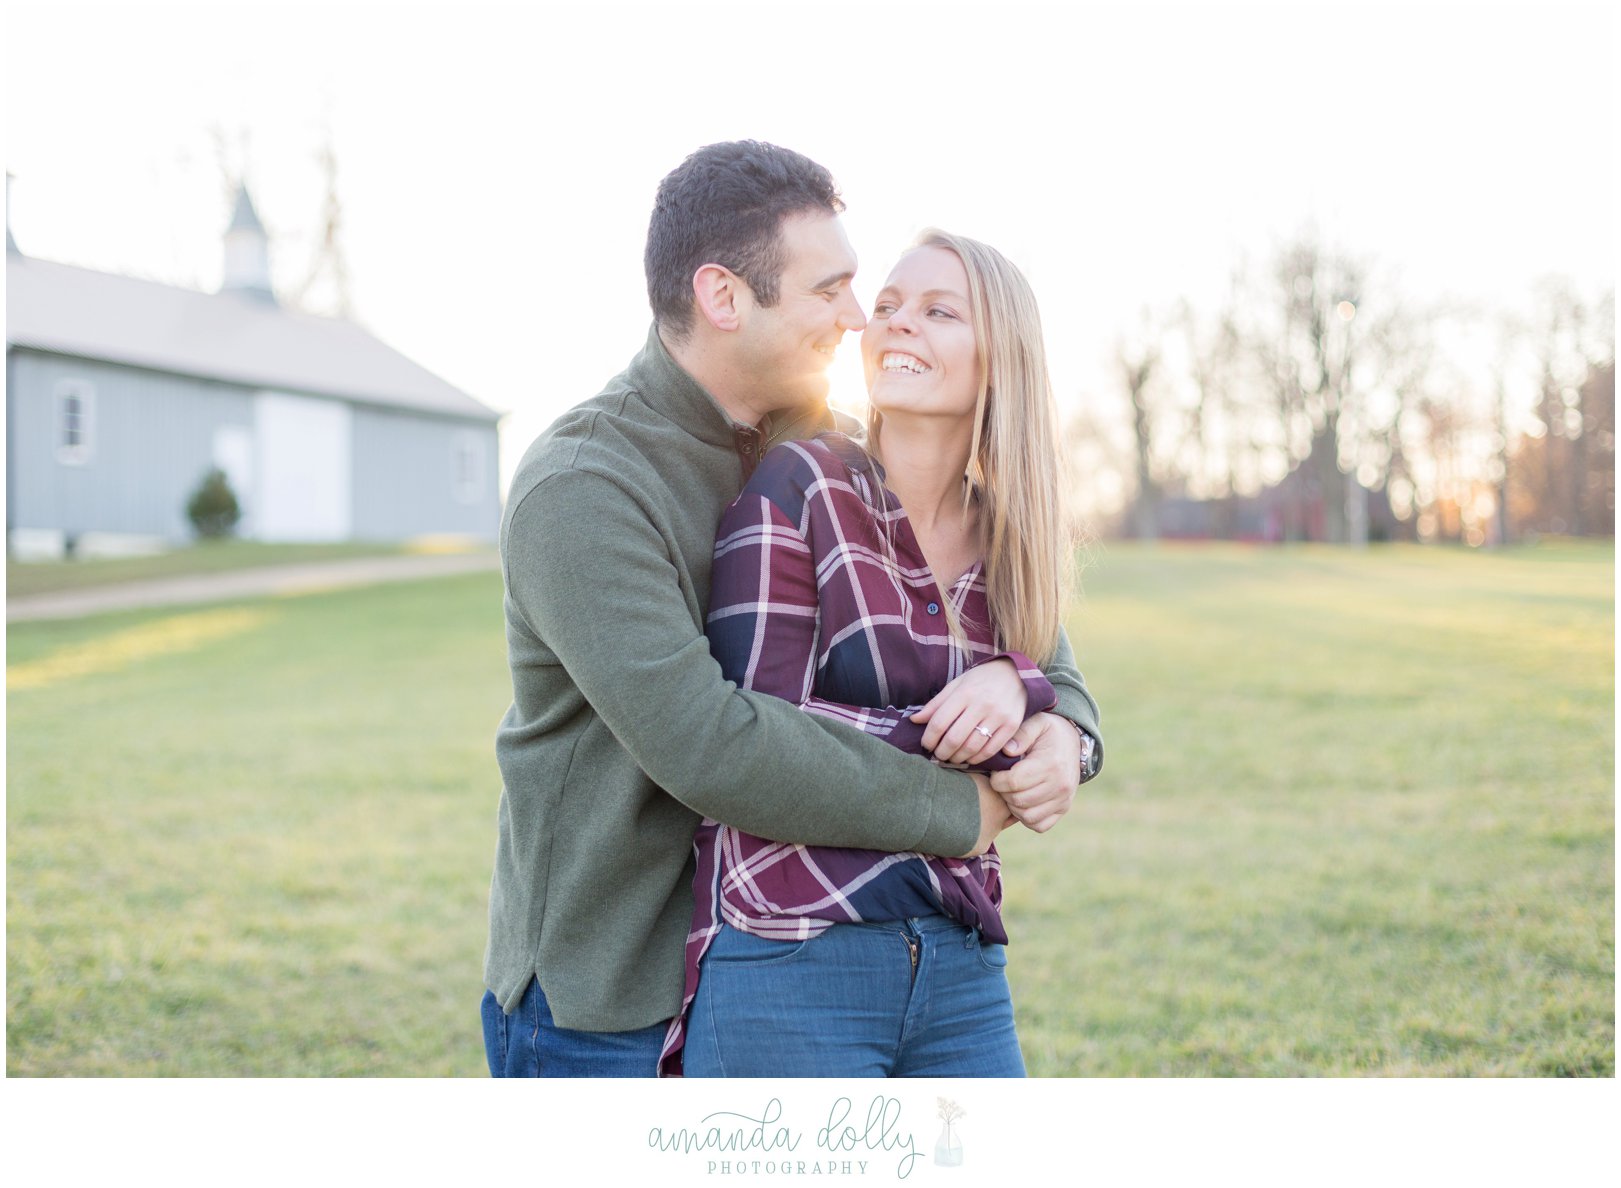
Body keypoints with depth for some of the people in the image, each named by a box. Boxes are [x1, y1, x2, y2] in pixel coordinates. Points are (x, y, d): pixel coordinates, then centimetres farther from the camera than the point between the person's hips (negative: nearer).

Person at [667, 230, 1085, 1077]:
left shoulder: (1004, 543, 9)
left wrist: (1018, 692, -12)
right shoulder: (798, 488, -6)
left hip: (962, 974, 5)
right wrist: (959, 737, -8)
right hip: (787, 974, -5)